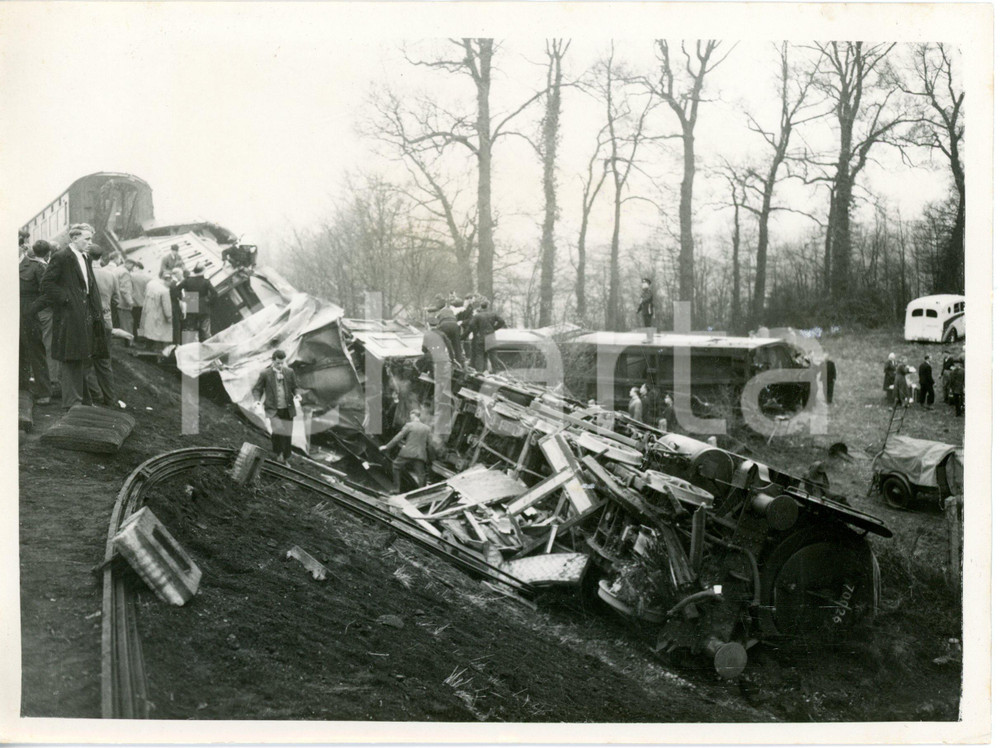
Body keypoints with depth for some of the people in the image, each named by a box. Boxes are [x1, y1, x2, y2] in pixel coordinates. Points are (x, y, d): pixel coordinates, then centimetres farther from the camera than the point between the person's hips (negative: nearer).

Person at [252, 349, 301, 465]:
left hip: (287, 409, 3)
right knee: (278, 429, -23)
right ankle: (278, 452, -1)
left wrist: (296, 395, -8)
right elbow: (257, 389, 4)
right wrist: (258, 400, -14)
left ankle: (285, 459, 22)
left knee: (287, 434, 6)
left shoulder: (289, 372, 3)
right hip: (273, 409, -3)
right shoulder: (265, 374, -5)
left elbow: (294, 387, 14)